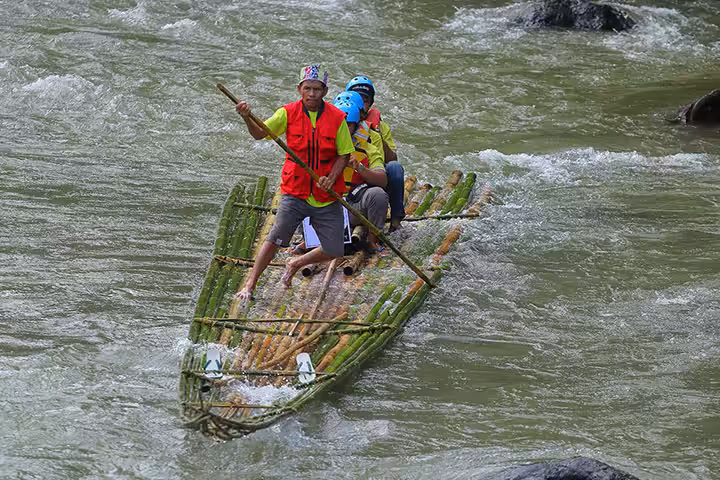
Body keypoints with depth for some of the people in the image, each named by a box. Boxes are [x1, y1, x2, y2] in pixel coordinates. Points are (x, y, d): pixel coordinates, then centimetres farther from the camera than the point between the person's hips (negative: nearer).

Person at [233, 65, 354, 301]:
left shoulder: (337, 118, -4)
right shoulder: (289, 113, -4)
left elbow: (343, 155, 1)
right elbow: (260, 133, -14)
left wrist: (331, 178, -17)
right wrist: (247, 118, -35)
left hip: (327, 197, 1)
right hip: (295, 194, -1)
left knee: (334, 251, 0)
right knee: (275, 239, -14)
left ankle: (295, 265, 26)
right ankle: (250, 284, -4)